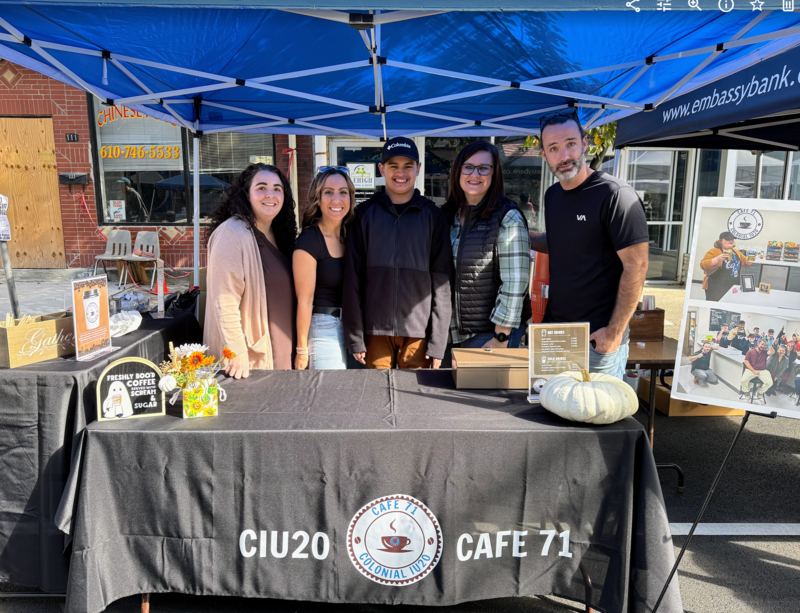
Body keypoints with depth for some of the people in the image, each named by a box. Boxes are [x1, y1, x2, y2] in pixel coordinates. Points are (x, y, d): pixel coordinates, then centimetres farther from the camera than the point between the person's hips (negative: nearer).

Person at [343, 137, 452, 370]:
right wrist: (355, 337, -3)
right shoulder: (364, 214, 4)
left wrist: (438, 342, -4)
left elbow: (442, 281, 1)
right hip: (375, 330, 0)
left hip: (419, 331, 0)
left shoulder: (433, 215, 4)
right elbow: (352, 279, 2)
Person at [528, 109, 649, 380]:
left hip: (599, 338, -7)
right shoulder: (552, 195, 8)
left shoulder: (615, 194, -15)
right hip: (554, 329, 7)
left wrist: (615, 332, -18)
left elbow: (636, 267, -17)